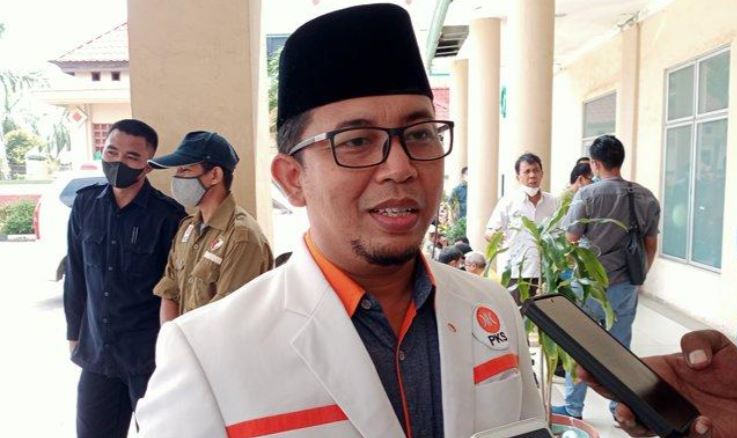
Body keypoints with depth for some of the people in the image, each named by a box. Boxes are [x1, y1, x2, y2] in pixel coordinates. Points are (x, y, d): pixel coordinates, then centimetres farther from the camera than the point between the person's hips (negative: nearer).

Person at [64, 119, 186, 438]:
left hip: (151, 354, -4)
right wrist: (74, 331, 13)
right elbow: (75, 273, 9)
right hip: (96, 350, 5)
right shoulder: (85, 203, 1)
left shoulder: (168, 215, -14)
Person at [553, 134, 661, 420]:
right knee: (620, 348, 14)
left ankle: (573, 409, 18)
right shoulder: (646, 197, 3)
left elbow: (571, 241, -7)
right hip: (626, 286, 4)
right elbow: (651, 245, 10)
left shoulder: (587, 195, -12)